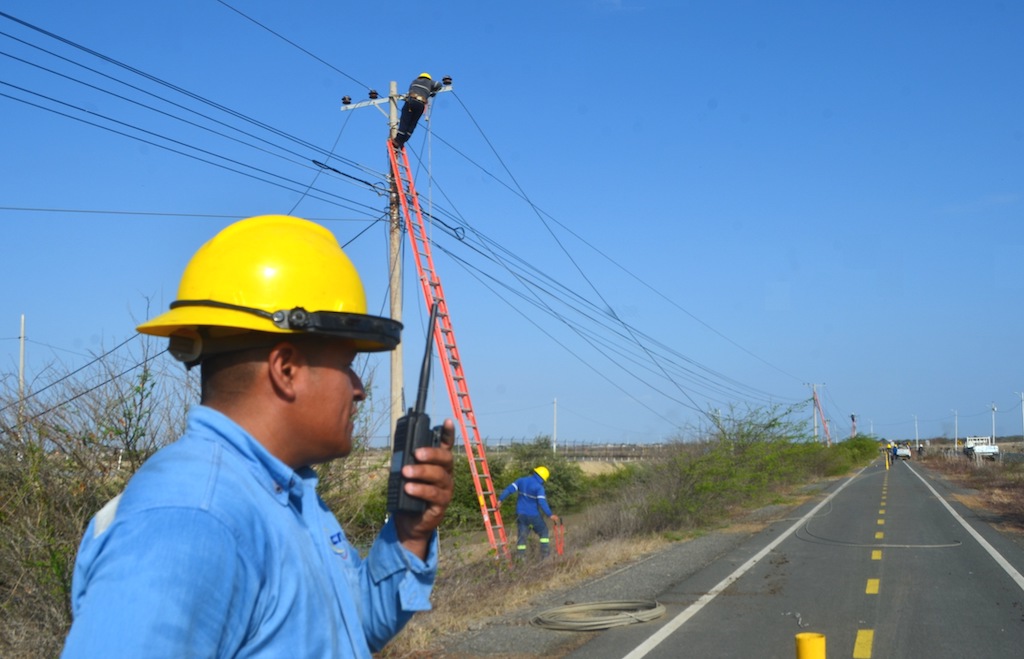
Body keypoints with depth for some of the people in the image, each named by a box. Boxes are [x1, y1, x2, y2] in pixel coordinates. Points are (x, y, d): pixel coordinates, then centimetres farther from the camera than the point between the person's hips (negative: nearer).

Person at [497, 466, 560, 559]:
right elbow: (542, 502, -22)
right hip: (533, 515, -4)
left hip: (520, 514, 4)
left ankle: (520, 557, 1)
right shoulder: (539, 487, -12)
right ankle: (545, 555, 6)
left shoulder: (521, 481, 4)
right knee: (544, 532, 14)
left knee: (522, 536, 9)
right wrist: (550, 515, -23)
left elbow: (509, 489, -5)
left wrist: (500, 499, -7)